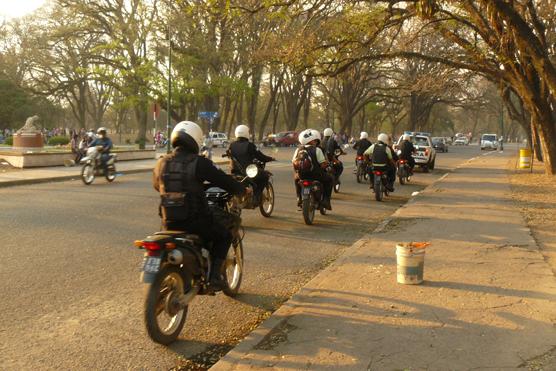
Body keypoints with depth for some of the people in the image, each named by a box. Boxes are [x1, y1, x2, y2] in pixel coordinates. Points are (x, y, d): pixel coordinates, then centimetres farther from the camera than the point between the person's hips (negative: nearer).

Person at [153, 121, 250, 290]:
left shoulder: (161, 163, 4)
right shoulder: (199, 162, -11)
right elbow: (223, 179, -4)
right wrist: (243, 190, 13)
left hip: (169, 223, 5)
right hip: (196, 221, -5)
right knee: (225, 236, 19)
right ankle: (214, 275, 6)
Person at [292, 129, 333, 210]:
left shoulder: (298, 150, 3)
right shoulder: (317, 150, -9)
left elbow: (294, 162, 5)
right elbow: (323, 164, -12)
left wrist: (297, 171, 21)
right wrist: (327, 164, 10)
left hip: (302, 175, 4)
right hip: (316, 175, -4)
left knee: (296, 178, 37)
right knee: (328, 179, 21)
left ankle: (299, 198, 30)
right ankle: (326, 200, 11)